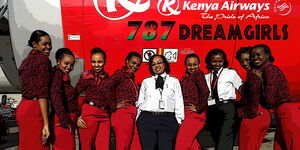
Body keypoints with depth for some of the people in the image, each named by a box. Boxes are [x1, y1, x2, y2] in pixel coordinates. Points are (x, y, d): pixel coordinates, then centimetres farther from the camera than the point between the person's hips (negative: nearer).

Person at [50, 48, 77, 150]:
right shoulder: (58, 74, -12)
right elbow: (56, 98, -21)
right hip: (62, 122, -9)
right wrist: (65, 121, -18)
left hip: (68, 121, 9)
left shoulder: (64, 75, 16)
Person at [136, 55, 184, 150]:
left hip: (168, 120, -1)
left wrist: (178, 121, 3)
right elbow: (140, 102, 18)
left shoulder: (174, 81, 14)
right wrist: (138, 119, 9)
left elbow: (179, 102, 10)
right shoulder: (146, 81, 17)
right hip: (147, 119, 1)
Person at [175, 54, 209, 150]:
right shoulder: (185, 77, 15)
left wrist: (198, 108, -15)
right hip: (187, 114, 9)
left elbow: (205, 91, -22)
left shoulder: (197, 73, -9)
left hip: (194, 115, -9)